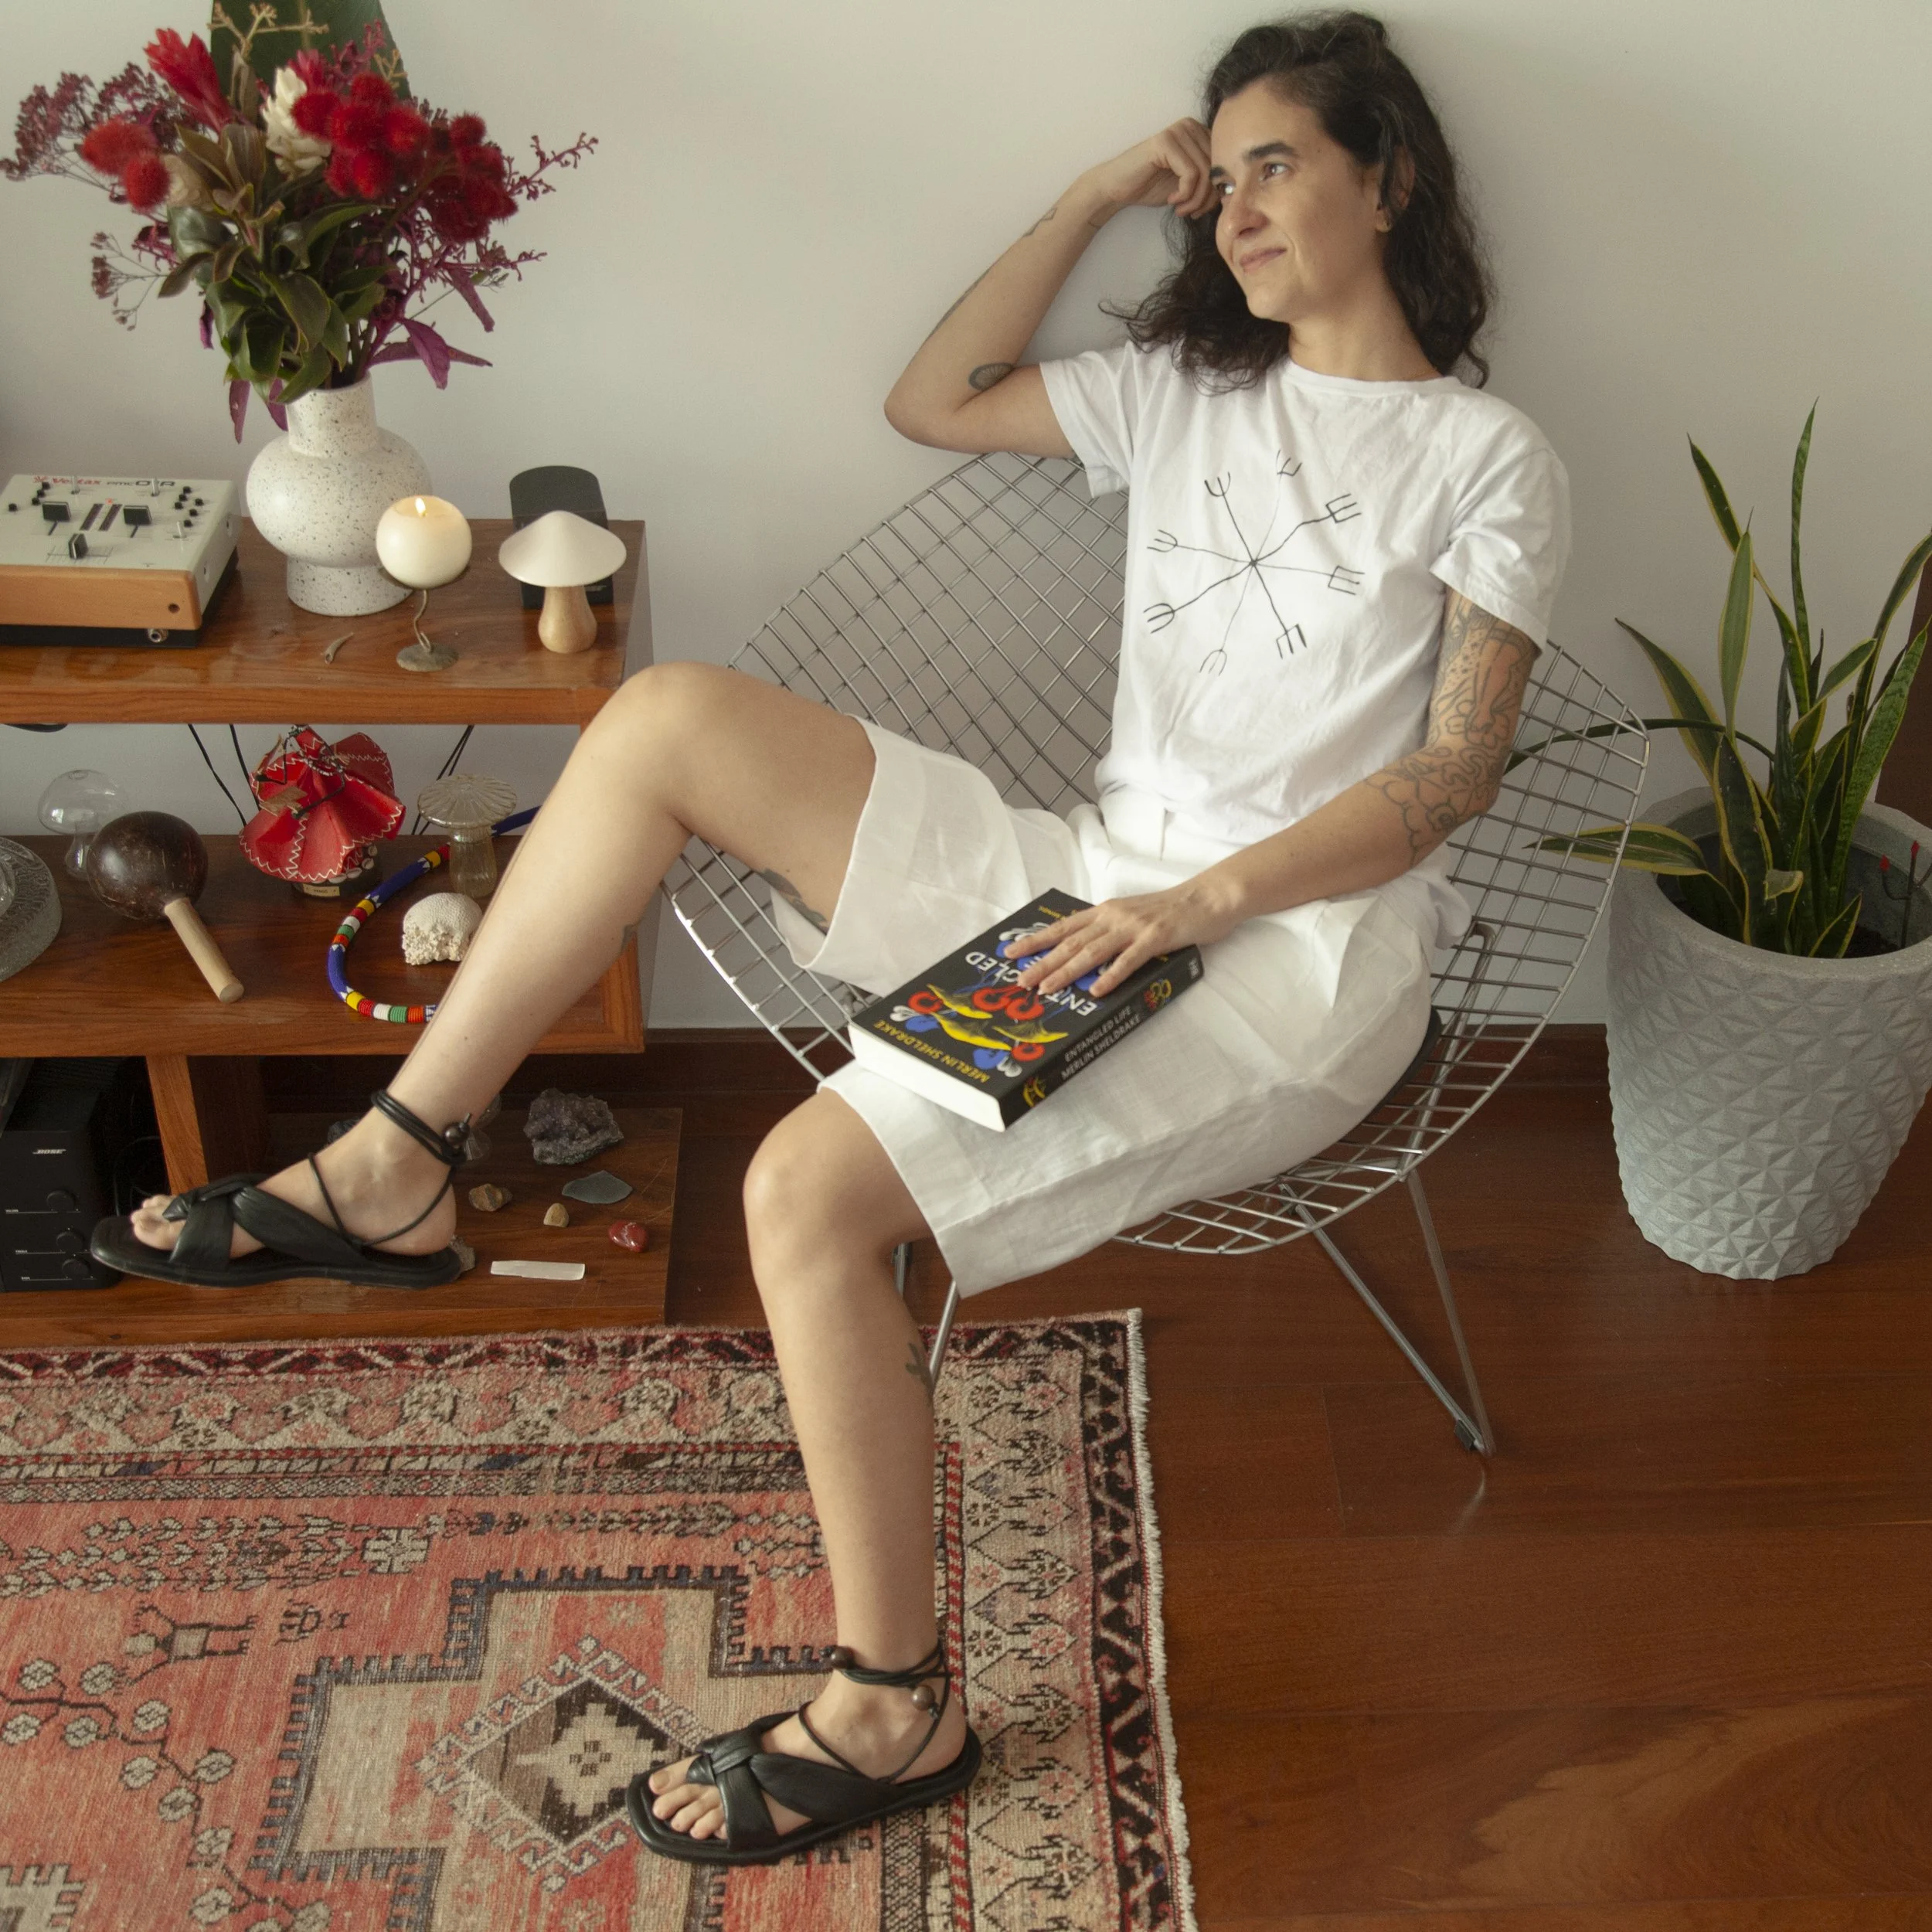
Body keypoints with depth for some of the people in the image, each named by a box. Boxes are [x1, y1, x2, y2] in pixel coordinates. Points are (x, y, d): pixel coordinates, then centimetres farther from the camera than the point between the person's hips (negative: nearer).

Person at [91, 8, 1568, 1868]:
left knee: (811, 1184, -27)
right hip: (1091, 888, 6)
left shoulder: (1485, 457, 3)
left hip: (1297, 956, -6)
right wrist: (1100, 193, 17)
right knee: (673, 714, -11)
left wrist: (1202, 899, -18)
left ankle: (892, 1709, -9)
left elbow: (1453, 770, -6)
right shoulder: (1187, 391, 20)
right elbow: (931, 398, 20)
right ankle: (389, 1175, -5)